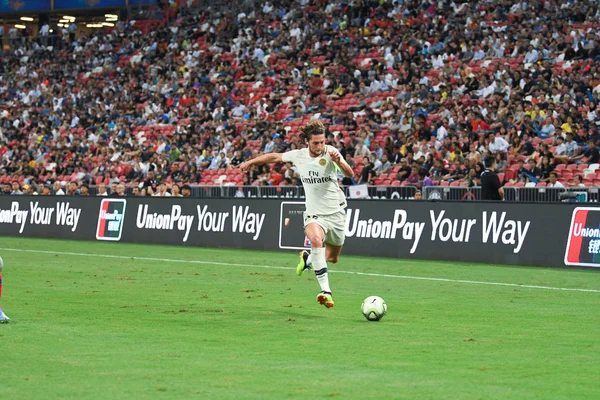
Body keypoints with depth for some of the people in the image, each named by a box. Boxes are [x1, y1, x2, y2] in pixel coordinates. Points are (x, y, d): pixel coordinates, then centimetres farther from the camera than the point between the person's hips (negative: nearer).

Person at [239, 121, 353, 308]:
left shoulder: (330, 152, -11)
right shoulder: (298, 155, -4)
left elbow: (349, 174, -23)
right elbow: (276, 157, 15)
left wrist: (339, 161, -44)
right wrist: (250, 162, 24)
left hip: (336, 212, 1)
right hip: (314, 214, 0)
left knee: (332, 258, 13)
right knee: (315, 239, -34)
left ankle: (307, 258, 48)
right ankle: (325, 290, -35)